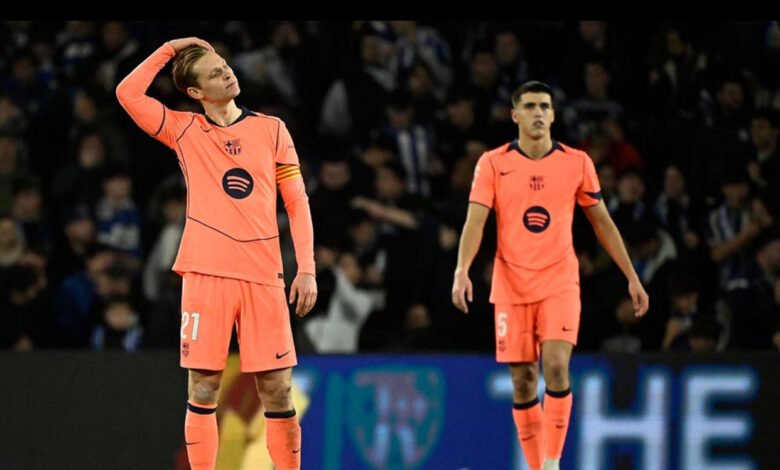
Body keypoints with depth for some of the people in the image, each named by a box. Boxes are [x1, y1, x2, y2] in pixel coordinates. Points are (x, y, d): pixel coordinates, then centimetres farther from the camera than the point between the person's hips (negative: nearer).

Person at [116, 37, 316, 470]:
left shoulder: (271, 129, 9)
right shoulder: (184, 130, 6)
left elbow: (297, 203, 9)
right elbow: (128, 93, -7)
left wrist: (306, 268, 0)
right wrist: (170, 49, 1)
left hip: (263, 274, 1)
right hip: (206, 274, -1)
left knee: (277, 389, 0)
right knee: (203, 388, -1)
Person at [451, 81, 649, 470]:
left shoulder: (577, 162, 2)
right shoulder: (493, 163, -1)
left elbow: (603, 223, 11)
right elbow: (475, 220, -8)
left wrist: (632, 277, 10)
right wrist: (462, 270, -25)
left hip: (560, 283, -1)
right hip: (511, 287, 1)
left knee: (556, 368, -19)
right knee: (522, 381, 3)